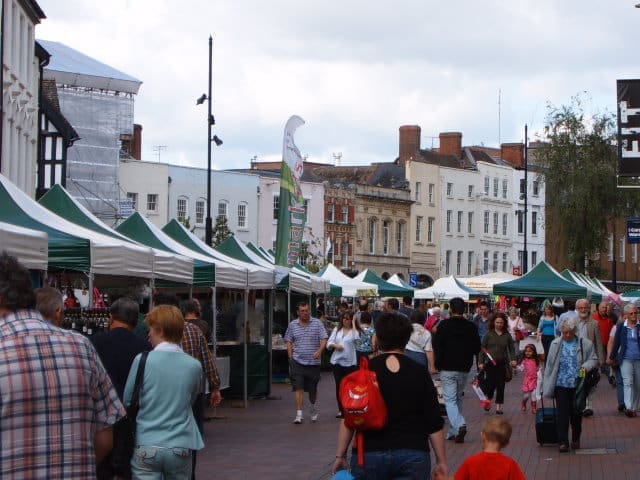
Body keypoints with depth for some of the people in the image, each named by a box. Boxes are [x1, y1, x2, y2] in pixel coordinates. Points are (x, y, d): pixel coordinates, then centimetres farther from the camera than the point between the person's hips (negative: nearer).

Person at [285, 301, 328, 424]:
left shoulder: (317, 323, 1)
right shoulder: (292, 325, 6)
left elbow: (324, 339, -4)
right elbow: (289, 342, 13)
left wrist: (319, 351, -21)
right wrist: (290, 357, 3)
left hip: (313, 362, 0)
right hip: (297, 362, 0)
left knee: (312, 389, 11)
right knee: (298, 388, -9)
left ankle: (313, 408, 38)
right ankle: (299, 414, -10)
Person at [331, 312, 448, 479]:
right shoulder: (420, 373, 1)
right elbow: (434, 424, 0)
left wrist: (340, 455, 3)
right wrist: (441, 461, 6)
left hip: (368, 453, 0)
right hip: (413, 455, 0)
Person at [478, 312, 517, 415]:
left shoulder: (507, 335, 6)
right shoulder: (489, 334, 1)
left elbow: (512, 348, 10)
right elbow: (482, 349, 2)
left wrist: (513, 359, -6)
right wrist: (481, 362, -4)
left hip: (502, 364, 2)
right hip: (490, 364, -2)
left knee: (500, 386, 0)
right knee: (491, 384, -5)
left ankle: (498, 407, 7)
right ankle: (487, 400, 25)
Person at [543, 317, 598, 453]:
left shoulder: (585, 344, 0)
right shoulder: (556, 344, 3)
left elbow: (594, 360, 8)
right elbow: (549, 365, 7)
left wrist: (586, 366, -15)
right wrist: (547, 385, 3)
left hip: (578, 385, 0)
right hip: (561, 385, 0)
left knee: (576, 413, 10)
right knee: (562, 414, -4)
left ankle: (576, 439, 29)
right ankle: (562, 442, -2)